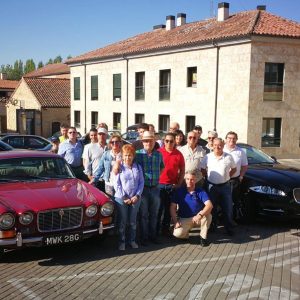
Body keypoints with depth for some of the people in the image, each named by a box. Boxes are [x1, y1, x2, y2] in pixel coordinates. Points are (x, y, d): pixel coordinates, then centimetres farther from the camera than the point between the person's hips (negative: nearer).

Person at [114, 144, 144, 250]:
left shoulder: (138, 167, 5)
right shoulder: (119, 167, -4)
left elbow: (141, 182, 5)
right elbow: (116, 184, -7)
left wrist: (137, 195, -7)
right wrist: (124, 197, -10)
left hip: (135, 198, 3)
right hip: (121, 199, -2)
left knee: (133, 221, 12)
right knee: (122, 221, 4)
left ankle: (132, 240, 25)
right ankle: (122, 241, 16)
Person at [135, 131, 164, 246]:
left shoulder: (159, 154, 4)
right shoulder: (138, 154, -7)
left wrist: (157, 176, 9)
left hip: (155, 188, 3)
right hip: (143, 188, -3)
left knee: (154, 214, 13)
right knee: (143, 214, 5)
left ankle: (153, 235, 26)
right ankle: (144, 237, 15)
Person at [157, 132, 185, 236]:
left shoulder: (179, 154, 3)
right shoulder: (158, 152, -2)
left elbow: (182, 171, 8)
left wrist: (179, 183, 0)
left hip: (173, 186, 2)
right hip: (160, 184, -2)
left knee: (169, 208, 9)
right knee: (158, 208, 4)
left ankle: (165, 229, 21)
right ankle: (156, 229, 16)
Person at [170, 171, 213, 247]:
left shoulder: (201, 192, -7)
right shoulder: (179, 192, -5)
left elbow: (209, 205, -22)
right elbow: (172, 207, -6)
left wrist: (200, 215, -38)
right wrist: (175, 221, -18)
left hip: (198, 218, 1)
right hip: (184, 219, -1)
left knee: (208, 215, -31)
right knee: (177, 233, -29)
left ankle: (203, 237, -9)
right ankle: (186, 231, 10)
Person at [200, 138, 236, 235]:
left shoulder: (229, 157, -3)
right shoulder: (207, 157, -4)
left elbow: (234, 169, 10)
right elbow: (202, 169, 8)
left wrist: (227, 177, 3)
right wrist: (207, 177, 1)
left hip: (225, 186, 0)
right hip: (212, 186, 0)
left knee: (228, 209, 5)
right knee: (212, 208, 10)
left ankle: (229, 228, 18)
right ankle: (212, 227, 24)